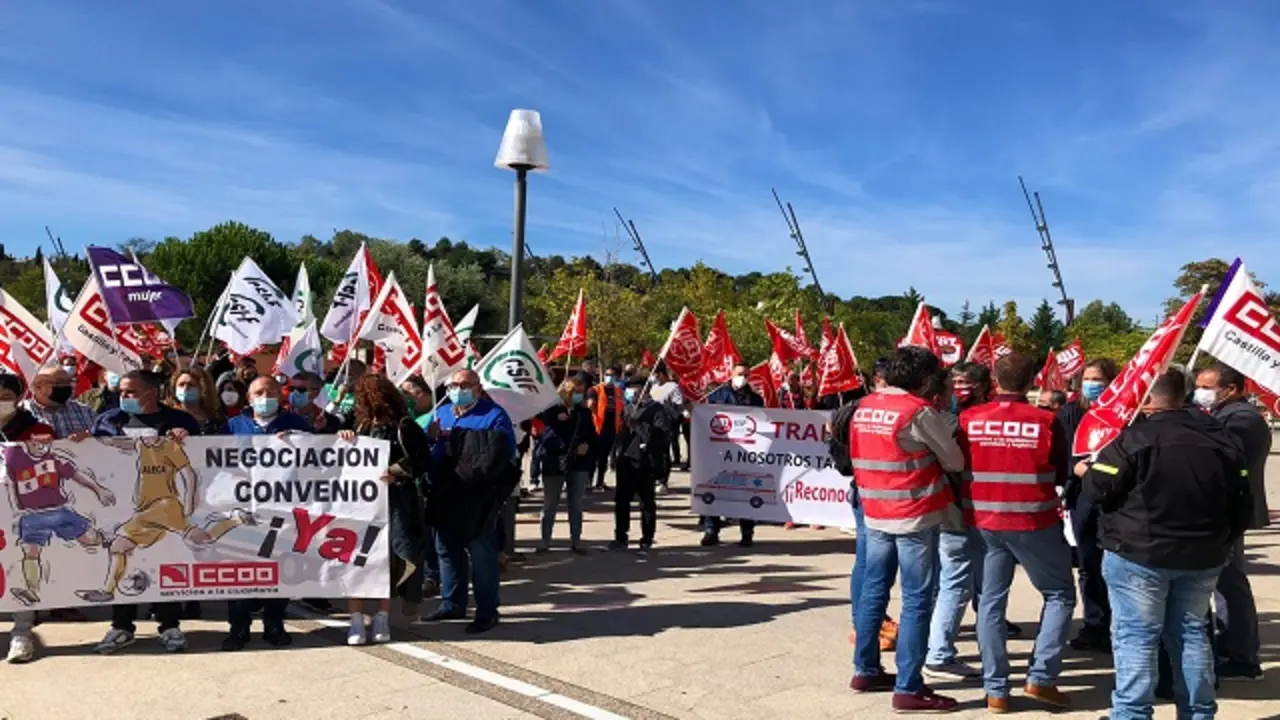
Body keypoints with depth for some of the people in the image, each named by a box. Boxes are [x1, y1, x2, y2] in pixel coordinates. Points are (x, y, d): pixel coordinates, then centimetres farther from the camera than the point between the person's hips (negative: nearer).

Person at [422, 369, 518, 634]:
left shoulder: (494, 415, -6)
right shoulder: (441, 413, 14)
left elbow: (503, 453, -19)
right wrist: (432, 437, -14)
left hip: (478, 498, -6)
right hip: (445, 496, 6)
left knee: (481, 554, 2)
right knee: (447, 548, 16)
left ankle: (487, 611, 12)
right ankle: (451, 603, 31)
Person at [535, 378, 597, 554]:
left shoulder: (585, 413, 5)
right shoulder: (552, 410, -6)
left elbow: (593, 436, 10)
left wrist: (587, 445, -8)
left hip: (579, 463, 3)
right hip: (554, 463, -3)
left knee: (576, 504, 10)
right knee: (550, 504, 5)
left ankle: (576, 540, 18)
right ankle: (545, 540, 15)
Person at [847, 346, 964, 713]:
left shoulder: (864, 407, 6)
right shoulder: (919, 411, -14)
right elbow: (955, 462, -4)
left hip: (875, 513, 7)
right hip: (915, 516, -7)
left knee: (874, 590, 15)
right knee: (917, 600, -1)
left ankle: (865, 670, 25)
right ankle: (908, 689, 2)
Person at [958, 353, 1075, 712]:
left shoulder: (969, 420, -4)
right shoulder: (1046, 422, -10)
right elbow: (1062, 475, 2)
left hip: (985, 523, 3)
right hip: (1035, 523, -3)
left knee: (991, 601, 11)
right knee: (1060, 594, 15)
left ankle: (995, 690, 12)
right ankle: (1041, 677, 9)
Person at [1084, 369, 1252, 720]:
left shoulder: (1136, 437, -15)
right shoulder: (1221, 437, 6)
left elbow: (1096, 492, -14)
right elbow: (1242, 503, 11)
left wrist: (1086, 474, 8)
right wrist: (1223, 542, 23)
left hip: (1139, 552, -6)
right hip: (1202, 555, 6)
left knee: (1135, 636, 0)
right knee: (1191, 632, 17)